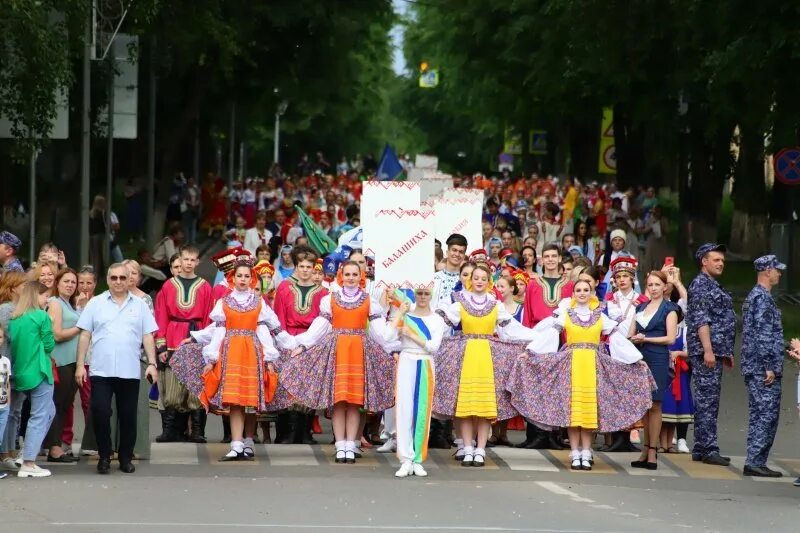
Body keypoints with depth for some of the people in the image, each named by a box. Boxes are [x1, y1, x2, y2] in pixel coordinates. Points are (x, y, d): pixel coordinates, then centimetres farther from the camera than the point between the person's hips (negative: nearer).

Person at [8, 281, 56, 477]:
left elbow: (12, 345, 12)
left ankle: (30, 451, 19)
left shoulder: (14, 319, 8)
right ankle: (28, 464, -6)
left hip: (19, 373, 7)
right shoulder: (41, 316, -10)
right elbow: (49, 346, -7)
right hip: (38, 372, -7)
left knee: (48, 411, 23)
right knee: (39, 417, -1)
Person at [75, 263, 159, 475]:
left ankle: (126, 458, 16)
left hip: (130, 372, 1)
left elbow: (148, 337, 9)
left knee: (128, 416, 5)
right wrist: (80, 365, 0)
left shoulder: (140, 305, 9)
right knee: (100, 412, -7)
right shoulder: (96, 303, 6)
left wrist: (152, 364, 0)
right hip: (100, 370, -1)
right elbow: (85, 336, 5)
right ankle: (104, 456, 7)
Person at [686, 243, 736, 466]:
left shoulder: (714, 286, 22)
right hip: (706, 350, -10)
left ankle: (701, 449, 13)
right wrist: (708, 349, -24)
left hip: (715, 352, 10)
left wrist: (727, 352, 26)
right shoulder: (700, 284, -9)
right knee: (707, 399, -11)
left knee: (709, 400, 10)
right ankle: (708, 449, -12)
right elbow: (701, 320, -17)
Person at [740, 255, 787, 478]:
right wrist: (769, 367, -20)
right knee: (766, 415, -9)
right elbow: (763, 334, -20)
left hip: (754, 368, 10)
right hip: (764, 369, -10)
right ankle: (755, 461, -10)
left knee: (759, 416, 11)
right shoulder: (763, 298, -14)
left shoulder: (754, 296, 19)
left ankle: (755, 461, 12)